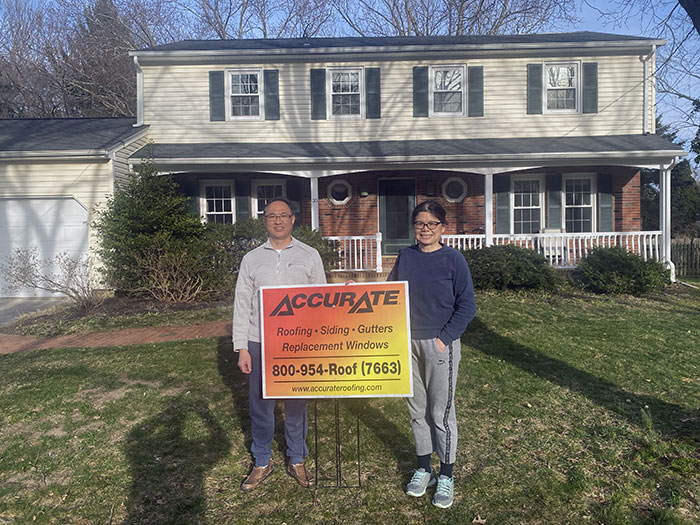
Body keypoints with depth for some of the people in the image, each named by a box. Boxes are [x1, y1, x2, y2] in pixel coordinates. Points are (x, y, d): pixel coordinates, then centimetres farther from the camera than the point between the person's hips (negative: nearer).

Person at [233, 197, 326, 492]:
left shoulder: (309, 256, 5)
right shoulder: (251, 259, 7)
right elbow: (242, 304, 6)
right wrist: (241, 348, 0)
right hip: (259, 344, 1)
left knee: (297, 404, 9)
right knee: (260, 405, 8)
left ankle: (296, 460, 27)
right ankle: (262, 463, 26)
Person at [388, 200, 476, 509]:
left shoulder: (452, 259, -6)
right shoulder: (405, 256, 5)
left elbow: (467, 306, -7)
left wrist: (444, 338, -13)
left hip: (440, 344, -4)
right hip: (408, 342, 4)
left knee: (441, 411, 3)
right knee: (417, 408, 14)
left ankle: (446, 476, 21)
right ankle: (423, 467, 30)